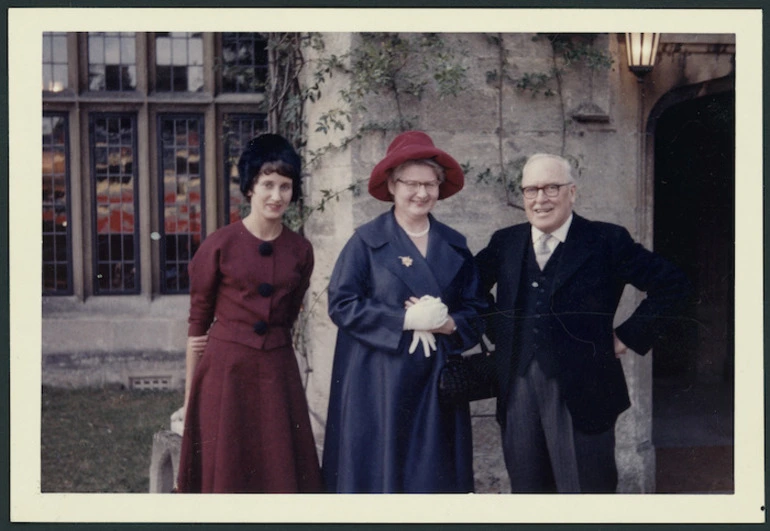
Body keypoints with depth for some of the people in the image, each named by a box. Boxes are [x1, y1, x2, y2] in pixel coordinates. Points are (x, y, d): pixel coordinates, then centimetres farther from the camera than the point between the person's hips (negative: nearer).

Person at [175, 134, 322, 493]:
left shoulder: (300, 251, 5)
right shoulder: (220, 244, -5)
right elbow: (198, 321, -3)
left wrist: (243, 337, 5)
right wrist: (190, 395, -3)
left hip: (277, 373, 3)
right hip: (224, 372, -3)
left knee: (281, 474, 7)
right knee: (223, 475, 6)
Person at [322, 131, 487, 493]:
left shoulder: (454, 245, 10)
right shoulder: (367, 240, -2)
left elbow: (475, 309, 10)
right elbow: (341, 304, -10)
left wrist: (446, 323, -12)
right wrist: (407, 320, -16)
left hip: (437, 383, 4)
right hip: (378, 383, -3)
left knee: (432, 474, 5)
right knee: (378, 472, -1)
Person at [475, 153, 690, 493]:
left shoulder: (606, 242, -2)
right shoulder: (505, 243, 11)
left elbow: (672, 285, -2)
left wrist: (629, 336, -5)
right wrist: (495, 331, 10)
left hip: (581, 393, -4)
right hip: (517, 390, 4)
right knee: (526, 489, 12)